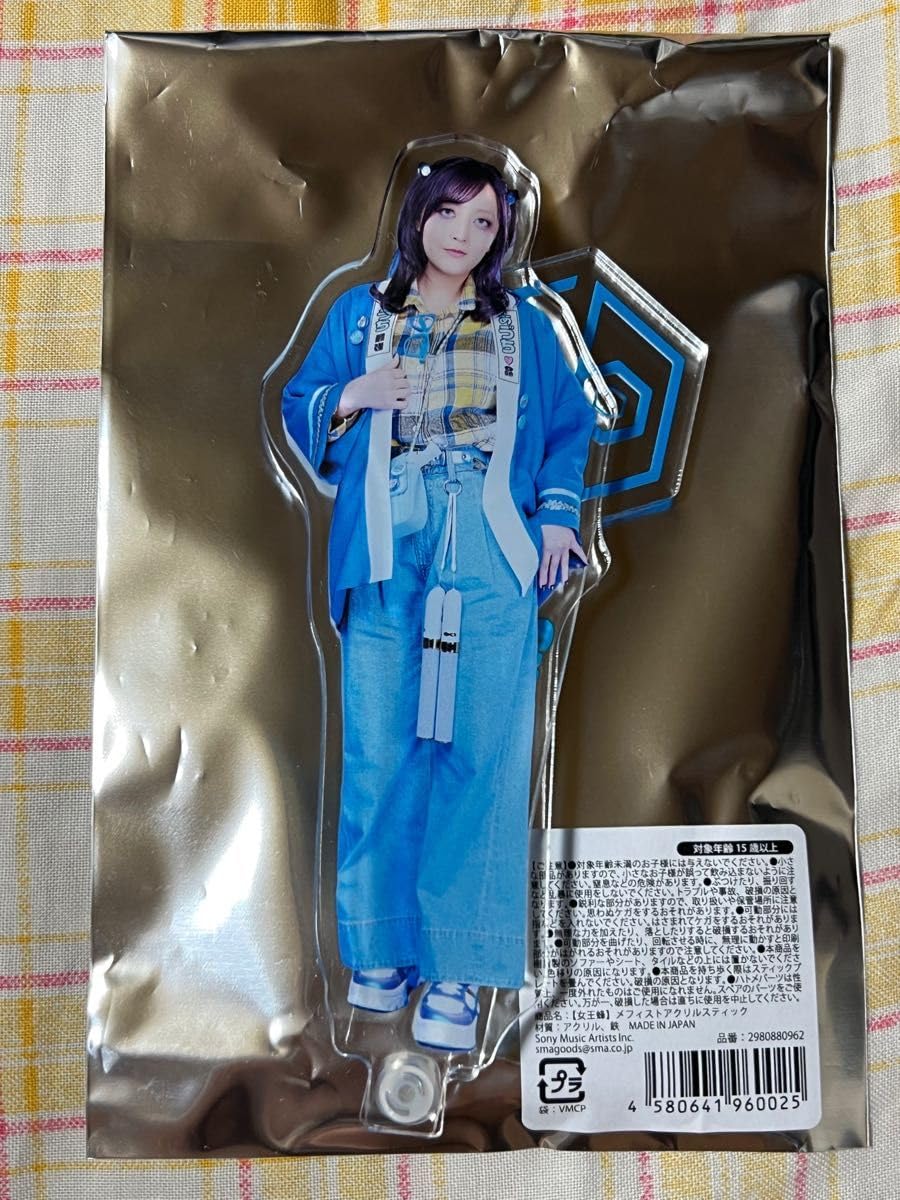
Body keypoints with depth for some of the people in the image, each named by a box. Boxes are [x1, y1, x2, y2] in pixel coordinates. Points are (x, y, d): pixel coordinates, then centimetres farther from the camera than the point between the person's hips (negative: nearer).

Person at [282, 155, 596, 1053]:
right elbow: (300, 412, 15)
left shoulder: (524, 326, 14)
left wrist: (558, 516, 4)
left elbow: (569, 426, 18)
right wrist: (349, 400, -5)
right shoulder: (359, 315, 15)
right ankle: (383, 945, 17)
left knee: (478, 752, -4)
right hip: (385, 553, 1)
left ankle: (458, 968, 6)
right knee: (380, 750, 0)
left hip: (492, 558, 0)